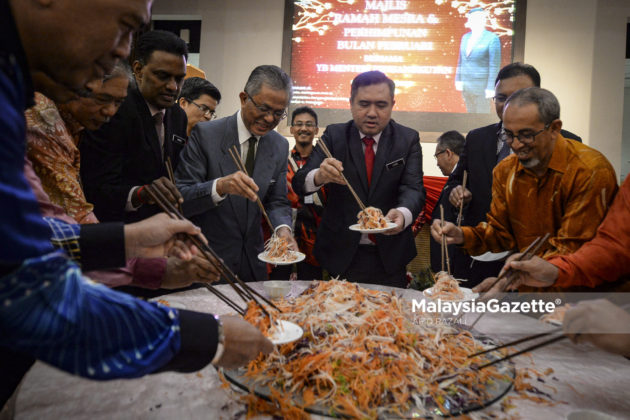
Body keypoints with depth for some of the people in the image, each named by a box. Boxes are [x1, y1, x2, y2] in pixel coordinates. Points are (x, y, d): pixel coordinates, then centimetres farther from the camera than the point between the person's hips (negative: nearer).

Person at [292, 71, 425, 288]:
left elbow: (413, 188, -12)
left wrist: (403, 214, -35)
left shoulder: (408, 139, -1)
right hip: (342, 255, 0)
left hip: (389, 256, 1)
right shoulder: (334, 135, -2)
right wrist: (319, 176, -36)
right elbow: (299, 183, -12)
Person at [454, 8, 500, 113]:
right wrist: (458, 80, 6)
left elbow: (495, 65, -13)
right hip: (466, 84, 6)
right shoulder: (466, 37, 7)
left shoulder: (492, 38, -12)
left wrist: (491, 88, -17)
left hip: (482, 85, -6)